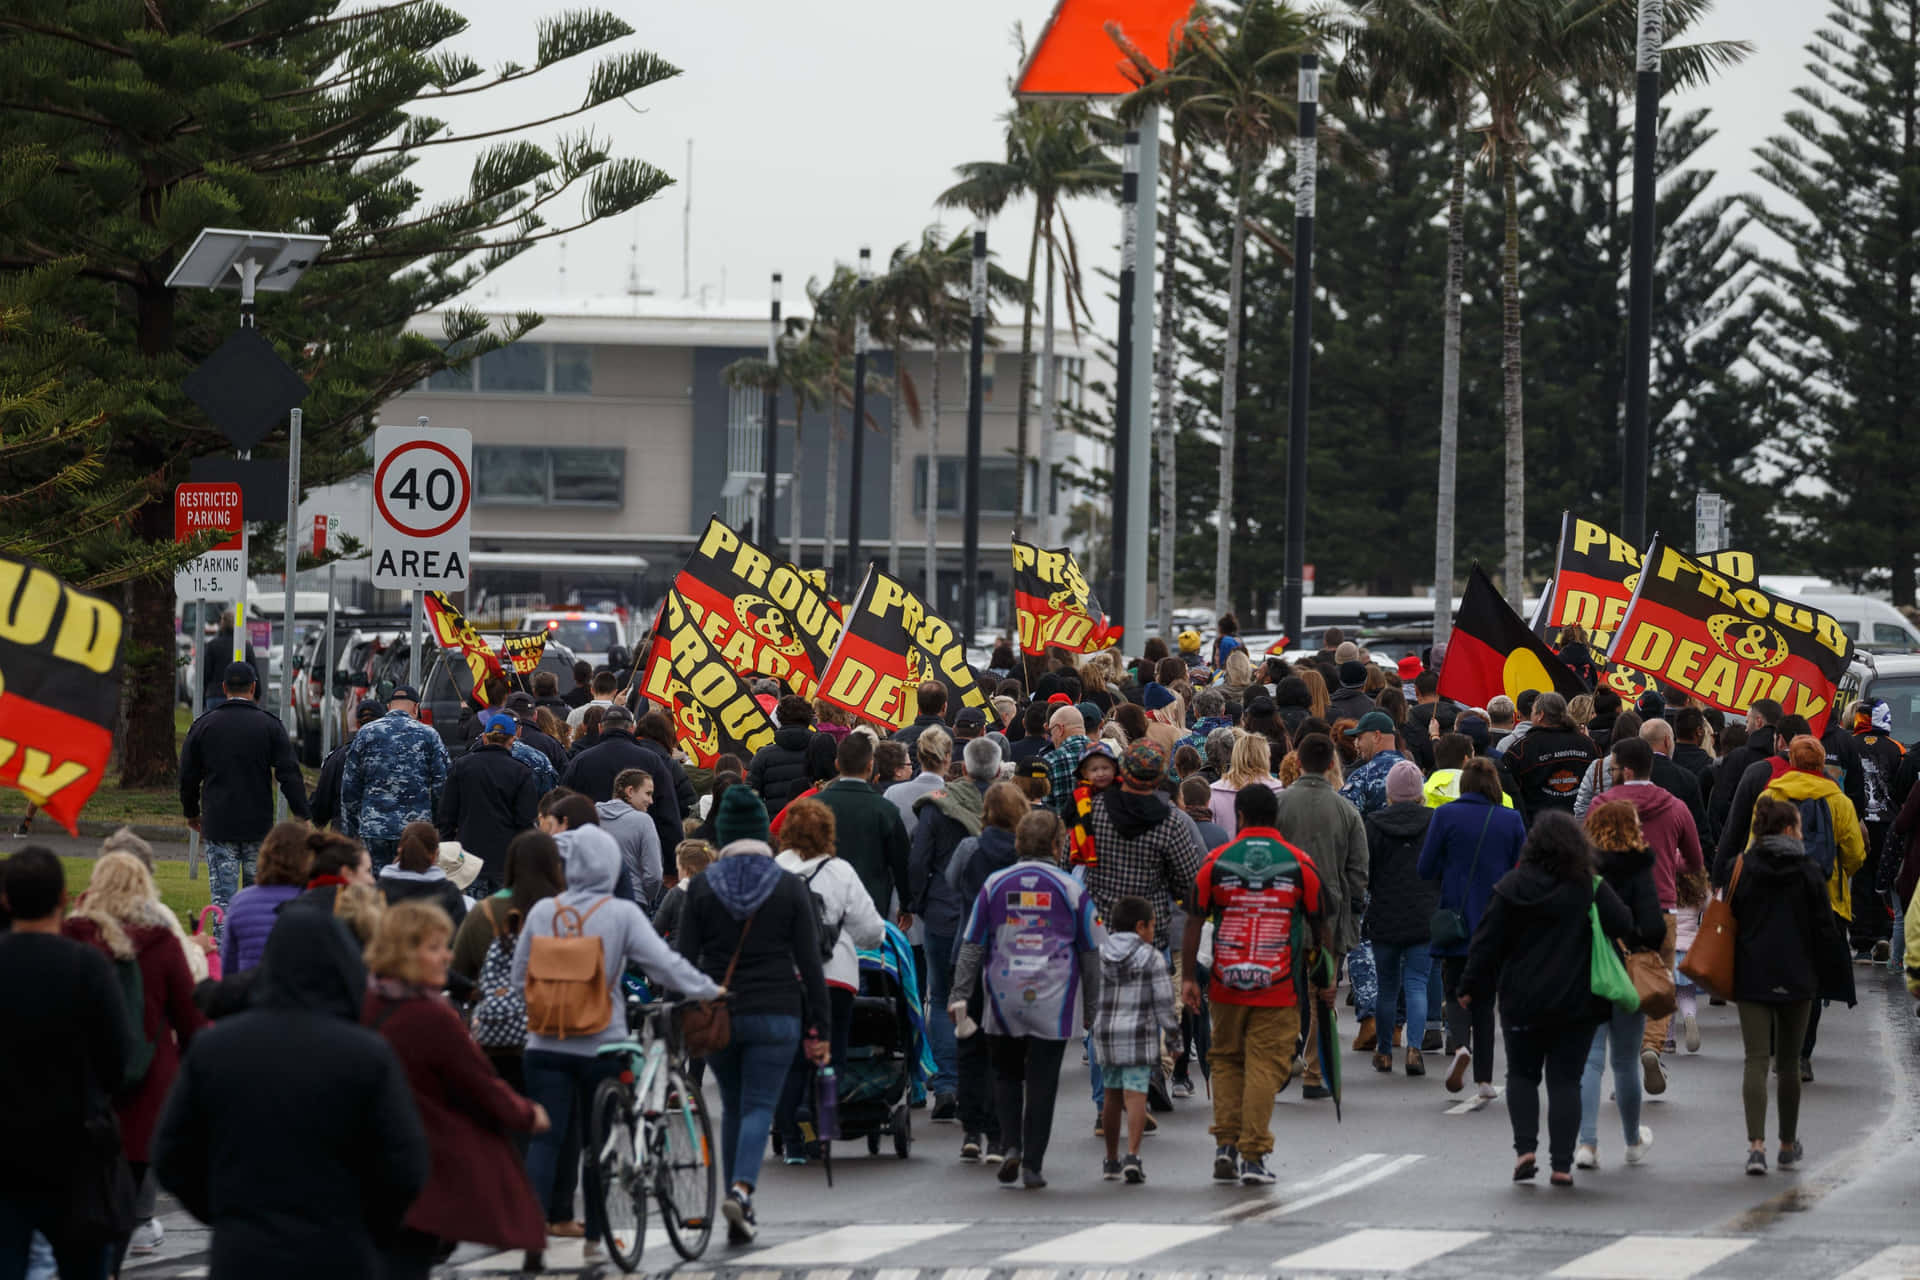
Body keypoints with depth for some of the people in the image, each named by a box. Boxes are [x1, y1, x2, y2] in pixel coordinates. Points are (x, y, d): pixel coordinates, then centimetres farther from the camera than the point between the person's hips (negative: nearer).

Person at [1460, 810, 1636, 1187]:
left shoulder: (1512, 887, -3)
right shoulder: (1589, 888, -6)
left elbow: (1487, 941, -1)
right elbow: (1624, 926, -9)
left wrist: (1471, 987, 7)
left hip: (1522, 1001, 0)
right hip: (1575, 1001, 0)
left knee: (1521, 1074, 16)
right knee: (1565, 1079, 5)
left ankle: (1524, 1148, -2)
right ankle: (1562, 1163, -1)